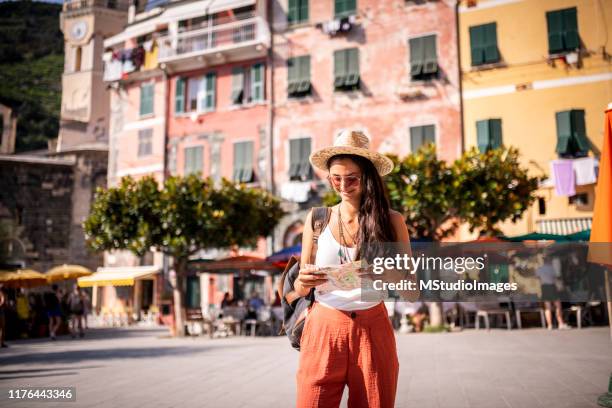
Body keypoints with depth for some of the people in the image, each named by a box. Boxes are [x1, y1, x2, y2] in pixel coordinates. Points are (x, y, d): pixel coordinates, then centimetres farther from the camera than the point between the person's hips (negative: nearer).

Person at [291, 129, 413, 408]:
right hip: (323, 330, 0)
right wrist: (303, 283, -17)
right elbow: (299, 290, 6)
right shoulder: (317, 219, 3)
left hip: (372, 330, 0)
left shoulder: (391, 220, 1)